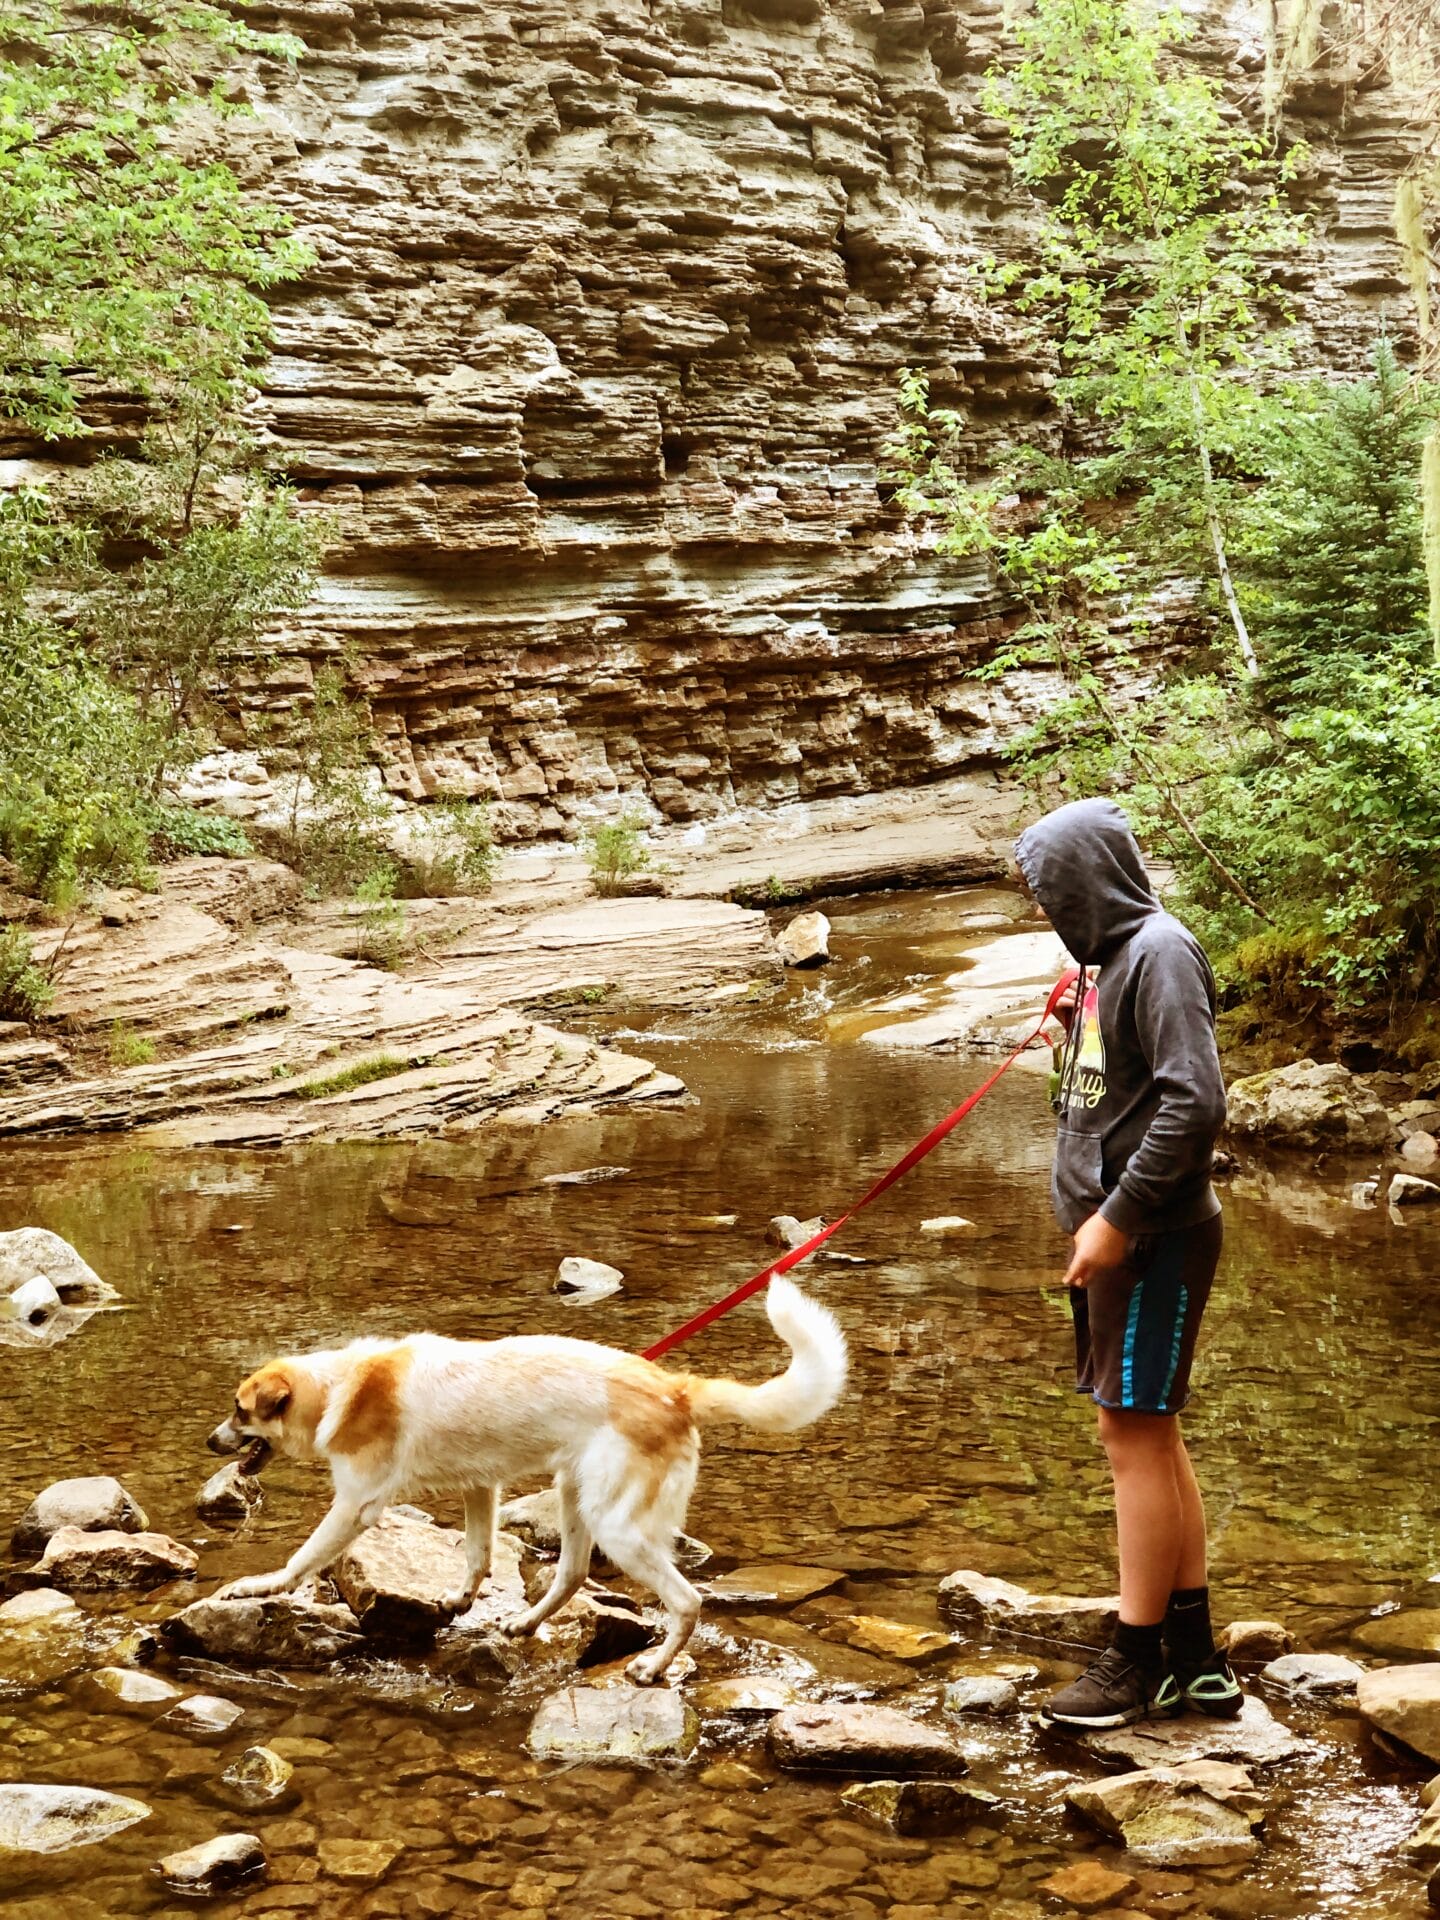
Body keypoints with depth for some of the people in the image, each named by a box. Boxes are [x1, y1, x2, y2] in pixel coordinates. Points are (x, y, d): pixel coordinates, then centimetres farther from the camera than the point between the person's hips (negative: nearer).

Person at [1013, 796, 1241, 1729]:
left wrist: (1120, 1216, -22)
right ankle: (1196, 1659, 21)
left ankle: (1140, 1661, 7)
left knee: (1137, 1431, -4)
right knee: (1148, 1435, 12)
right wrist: (1075, 1019, 5)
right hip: (1115, 1234, 10)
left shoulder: (1160, 951, -14)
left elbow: (1195, 1101, -22)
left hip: (1154, 1238, -10)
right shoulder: (1108, 957, 14)